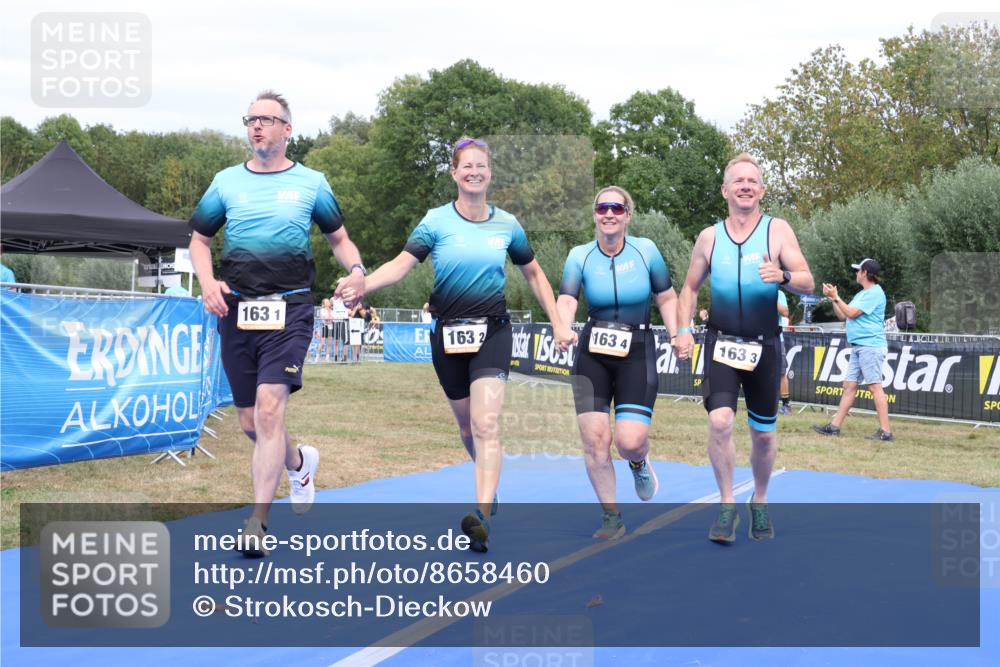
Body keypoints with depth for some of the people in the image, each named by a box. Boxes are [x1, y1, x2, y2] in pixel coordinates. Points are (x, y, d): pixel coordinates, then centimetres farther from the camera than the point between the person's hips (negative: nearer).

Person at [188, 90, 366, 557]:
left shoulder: (311, 183, 7)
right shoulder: (226, 181, 11)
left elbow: (338, 237, 16)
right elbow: (199, 239, 17)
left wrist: (356, 268, -6)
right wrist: (208, 282, -3)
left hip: (290, 308, -3)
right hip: (236, 308, 3)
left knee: (269, 408, -19)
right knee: (249, 422, 9)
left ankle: (257, 522, -15)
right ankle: (300, 463, 41)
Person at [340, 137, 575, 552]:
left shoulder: (506, 224, 3)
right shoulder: (437, 221, -3)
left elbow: (533, 273, 16)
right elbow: (402, 264, -15)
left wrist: (557, 323, 14)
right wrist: (362, 285, -33)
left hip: (492, 331, -1)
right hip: (448, 332, 1)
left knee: (486, 423, -17)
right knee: (467, 427, 12)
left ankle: (482, 516, -25)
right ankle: (490, 484, 40)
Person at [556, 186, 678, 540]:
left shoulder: (645, 249, -2)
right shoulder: (580, 255, -2)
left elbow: (667, 298, 8)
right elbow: (567, 299, -16)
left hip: (637, 353, -1)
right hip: (593, 354, 1)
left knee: (630, 441, -14)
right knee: (594, 437, -5)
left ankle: (639, 463, 26)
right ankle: (611, 517, 13)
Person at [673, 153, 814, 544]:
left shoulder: (778, 231, -1)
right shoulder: (709, 237, 5)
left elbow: (808, 283, -8)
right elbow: (690, 288, 15)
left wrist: (783, 276, -30)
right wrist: (683, 330, 0)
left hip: (764, 346, 0)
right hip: (721, 343, 0)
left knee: (763, 433, 9)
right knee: (719, 421, -19)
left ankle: (760, 503, 33)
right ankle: (727, 505, -4)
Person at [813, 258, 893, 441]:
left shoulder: (875, 293, -9)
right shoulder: (861, 294, 21)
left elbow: (851, 313, -13)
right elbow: (842, 316, 22)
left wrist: (835, 297, -5)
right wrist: (833, 298, 12)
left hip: (871, 346, -10)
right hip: (858, 347, 10)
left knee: (875, 387, -12)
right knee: (849, 385, 9)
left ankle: (885, 431, -13)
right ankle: (835, 426, 11)